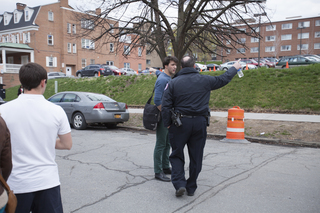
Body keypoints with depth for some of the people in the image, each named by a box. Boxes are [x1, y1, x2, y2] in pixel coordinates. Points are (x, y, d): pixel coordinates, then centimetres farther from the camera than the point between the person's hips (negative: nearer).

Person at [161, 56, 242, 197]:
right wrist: (235, 68, 35)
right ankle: (191, 188, 22)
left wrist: (167, 124, 4)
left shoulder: (173, 82, -1)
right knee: (196, 157, 12)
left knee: (176, 155, 10)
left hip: (180, 123, -1)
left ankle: (179, 184, -4)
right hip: (199, 123, 1)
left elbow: (166, 106, -4)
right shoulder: (205, 80, 2)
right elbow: (223, 79, 18)